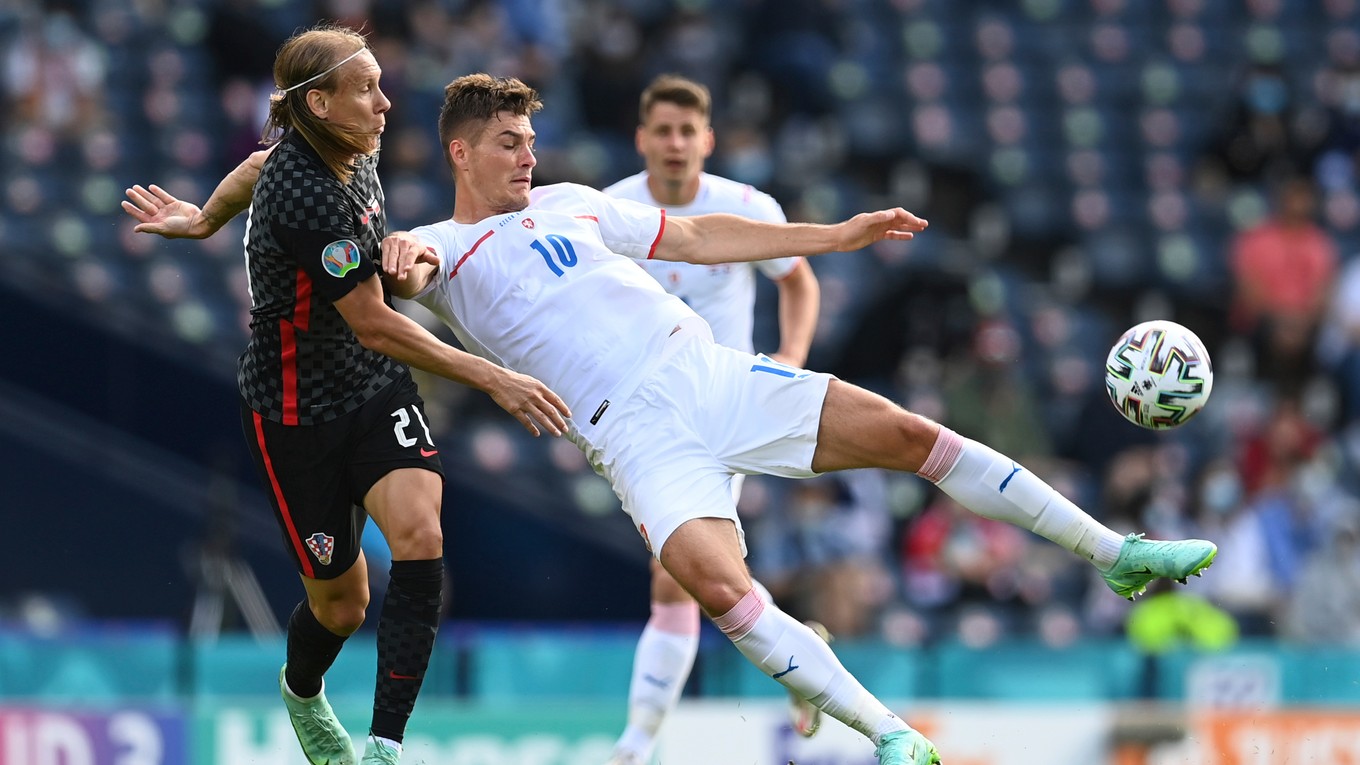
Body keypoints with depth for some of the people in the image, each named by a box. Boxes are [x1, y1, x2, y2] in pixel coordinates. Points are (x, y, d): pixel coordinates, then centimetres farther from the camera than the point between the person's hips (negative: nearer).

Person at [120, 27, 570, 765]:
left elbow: (259, 165, 19)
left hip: (376, 392, 6)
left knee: (419, 534, -21)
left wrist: (205, 219, 38)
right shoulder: (308, 198, -29)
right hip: (298, 413, -6)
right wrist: (493, 379, -24)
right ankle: (301, 691, 44)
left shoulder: (350, 155, -4)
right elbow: (373, 324, -25)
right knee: (341, 599, 6)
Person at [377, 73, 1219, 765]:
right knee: (718, 585, -30)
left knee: (907, 433, -5)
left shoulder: (566, 202, 21)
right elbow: (407, 274, -18)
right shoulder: (444, 248, 6)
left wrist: (839, 235, 24)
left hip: (710, 373, 5)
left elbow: (694, 237, 26)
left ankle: (1117, 554, 5)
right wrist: (404, 259, -44)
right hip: (639, 434, -5)